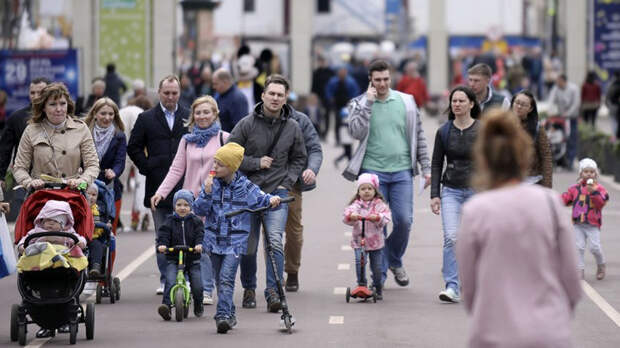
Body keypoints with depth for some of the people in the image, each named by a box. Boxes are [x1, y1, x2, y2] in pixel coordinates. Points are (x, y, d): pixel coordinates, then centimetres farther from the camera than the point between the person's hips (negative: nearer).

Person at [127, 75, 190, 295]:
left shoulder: (190, 118, 7)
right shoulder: (146, 119, 8)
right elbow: (133, 147, 10)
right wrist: (146, 167, 0)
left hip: (185, 186, -1)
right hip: (158, 187, 1)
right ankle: (166, 279, 9)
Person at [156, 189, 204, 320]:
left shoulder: (195, 221, 4)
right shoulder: (170, 221, 3)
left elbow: (200, 234, -8)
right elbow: (163, 234, -7)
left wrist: (199, 244, -29)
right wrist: (161, 245, -28)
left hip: (193, 259, 0)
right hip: (173, 259, 0)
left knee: (197, 286, -3)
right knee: (170, 281, -24)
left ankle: (198, 307, 24)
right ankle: (166, 305, -30)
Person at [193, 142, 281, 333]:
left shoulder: (245, 186, -5)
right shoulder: (211, 183, 2)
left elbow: (260, 199, 4)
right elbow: (200, 210, -1)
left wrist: (271, 199, -18)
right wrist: (207, 193, -17)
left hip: (236, 240, -4)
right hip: (214, 239, 4)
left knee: (226, 278, -16)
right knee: (220, 280, 11)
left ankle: (223, 315, -20)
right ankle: (229, 314, 25)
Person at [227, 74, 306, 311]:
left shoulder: (293, 127, 3)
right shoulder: (247, 124, -4)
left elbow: (298, 159, 15)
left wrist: (287, 183, 2)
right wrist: (256, 163, -11)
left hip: (278, 191, 0)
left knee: (275, 240, -17)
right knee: (248, 245, 8)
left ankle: (273, 291, -19)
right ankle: (249, 289, 26)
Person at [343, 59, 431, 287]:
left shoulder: (406, 102, 9)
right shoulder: (359, 104, 3)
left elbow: (419, 137, 13)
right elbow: (357, 132, -13)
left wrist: (426, 168, 9)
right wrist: (368, 103, -14)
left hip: (402, 170, 2)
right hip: (373, 171, -2)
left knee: (404, 221, -2)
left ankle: (395, 261, 23)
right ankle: (379, 272, 7)